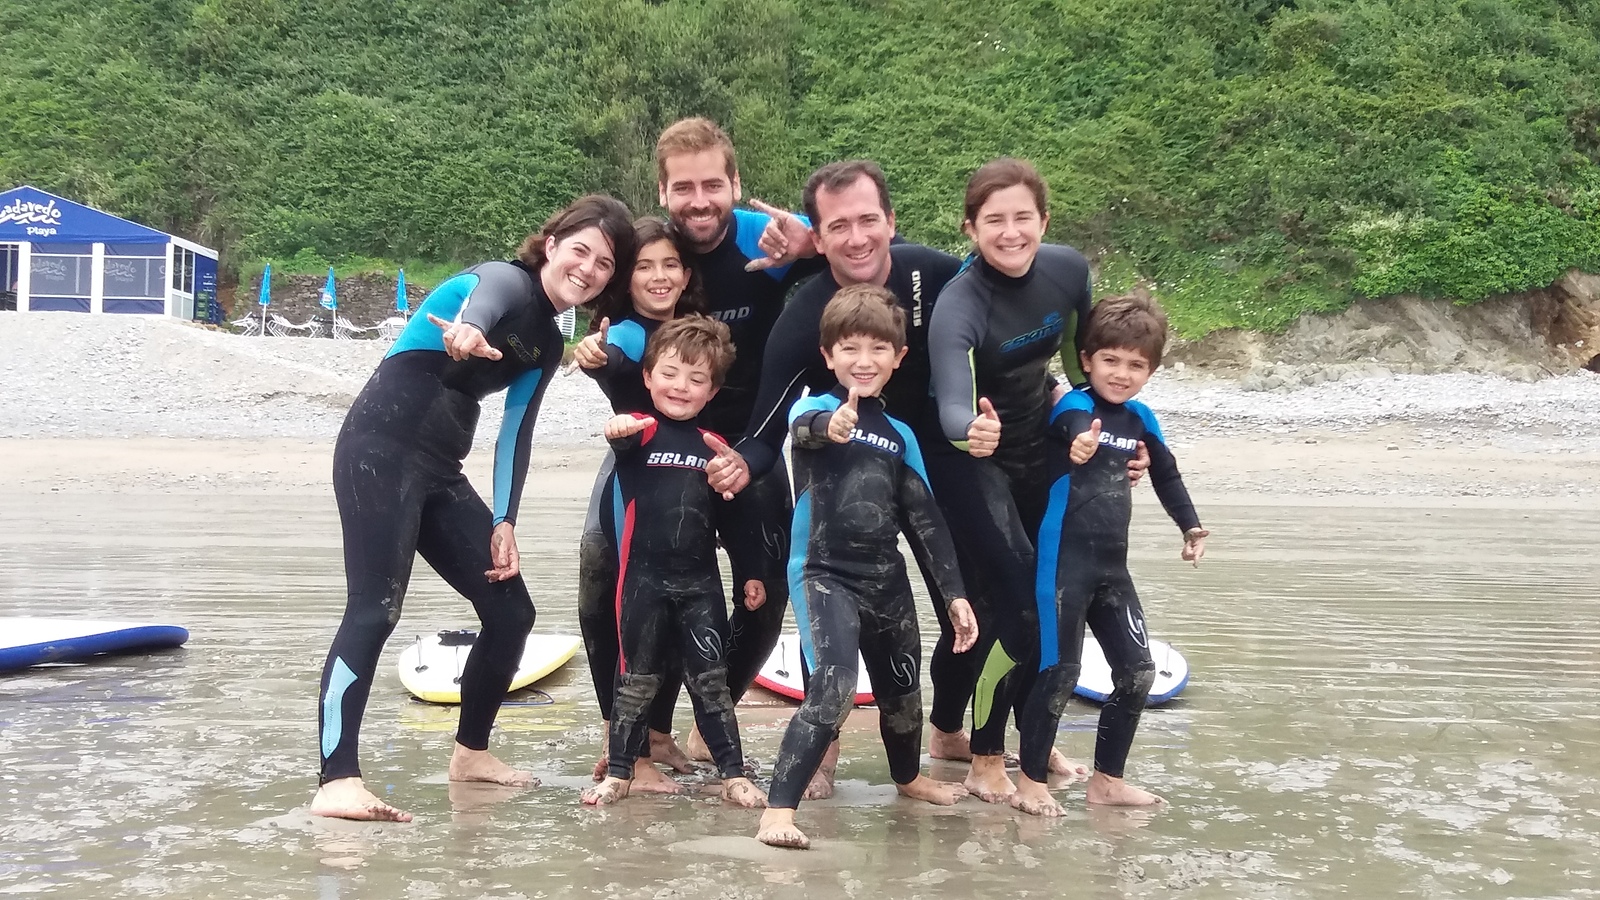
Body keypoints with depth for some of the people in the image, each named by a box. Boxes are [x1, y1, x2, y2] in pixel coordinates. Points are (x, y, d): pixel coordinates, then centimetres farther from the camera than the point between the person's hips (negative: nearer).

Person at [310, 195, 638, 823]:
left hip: (440, 473, 9)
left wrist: (503, 523, 4)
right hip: (382, 449, -9)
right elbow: (481, 299, -32)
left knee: (511, 611, 8)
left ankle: (471, 751, 26)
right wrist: (468, 330, -57)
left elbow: (515, 433, 17)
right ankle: (336, 782, -24)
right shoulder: (506, 281, -6)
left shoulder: (546, 344, 18)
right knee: (376, 609, -20)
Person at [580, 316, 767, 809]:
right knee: (638, 679, 6)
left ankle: (734, 774, 10)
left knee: (711, 679, 5)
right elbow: (622, 445, -28)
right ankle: (618, 772, 18)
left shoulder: (715, 445, 9)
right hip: (645, 578, -2)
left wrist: (750, 573, 15)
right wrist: (619, 432, -51)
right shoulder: (642, 430, -2)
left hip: (701, 582, 2)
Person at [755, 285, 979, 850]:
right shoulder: (815, 410, -6)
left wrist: (953, 593, 6)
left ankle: (908, 777, 49)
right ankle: (779, 809, -17)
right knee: (833, 690, -24)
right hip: (824, 573, -6)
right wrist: (831, 426, -57)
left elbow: (924, 518, 12)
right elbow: (805, 427, -32)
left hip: (886, 577, 6)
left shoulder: (899, 435, 10)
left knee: (902, 687, 20)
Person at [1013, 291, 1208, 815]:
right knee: (1060, 672, -4)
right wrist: (1080, 444, -60)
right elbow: (1076, 428, -38)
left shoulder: (1139, 418, 7)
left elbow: (1165, 473, 25)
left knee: (1138, 670, 7)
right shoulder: (1073, 407, -12)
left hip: (1112, 565, 7)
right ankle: (1031, 782, 11)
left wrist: (1190, 526, 23)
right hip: (1065, 562, -7)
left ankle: (1107, 780, 21)